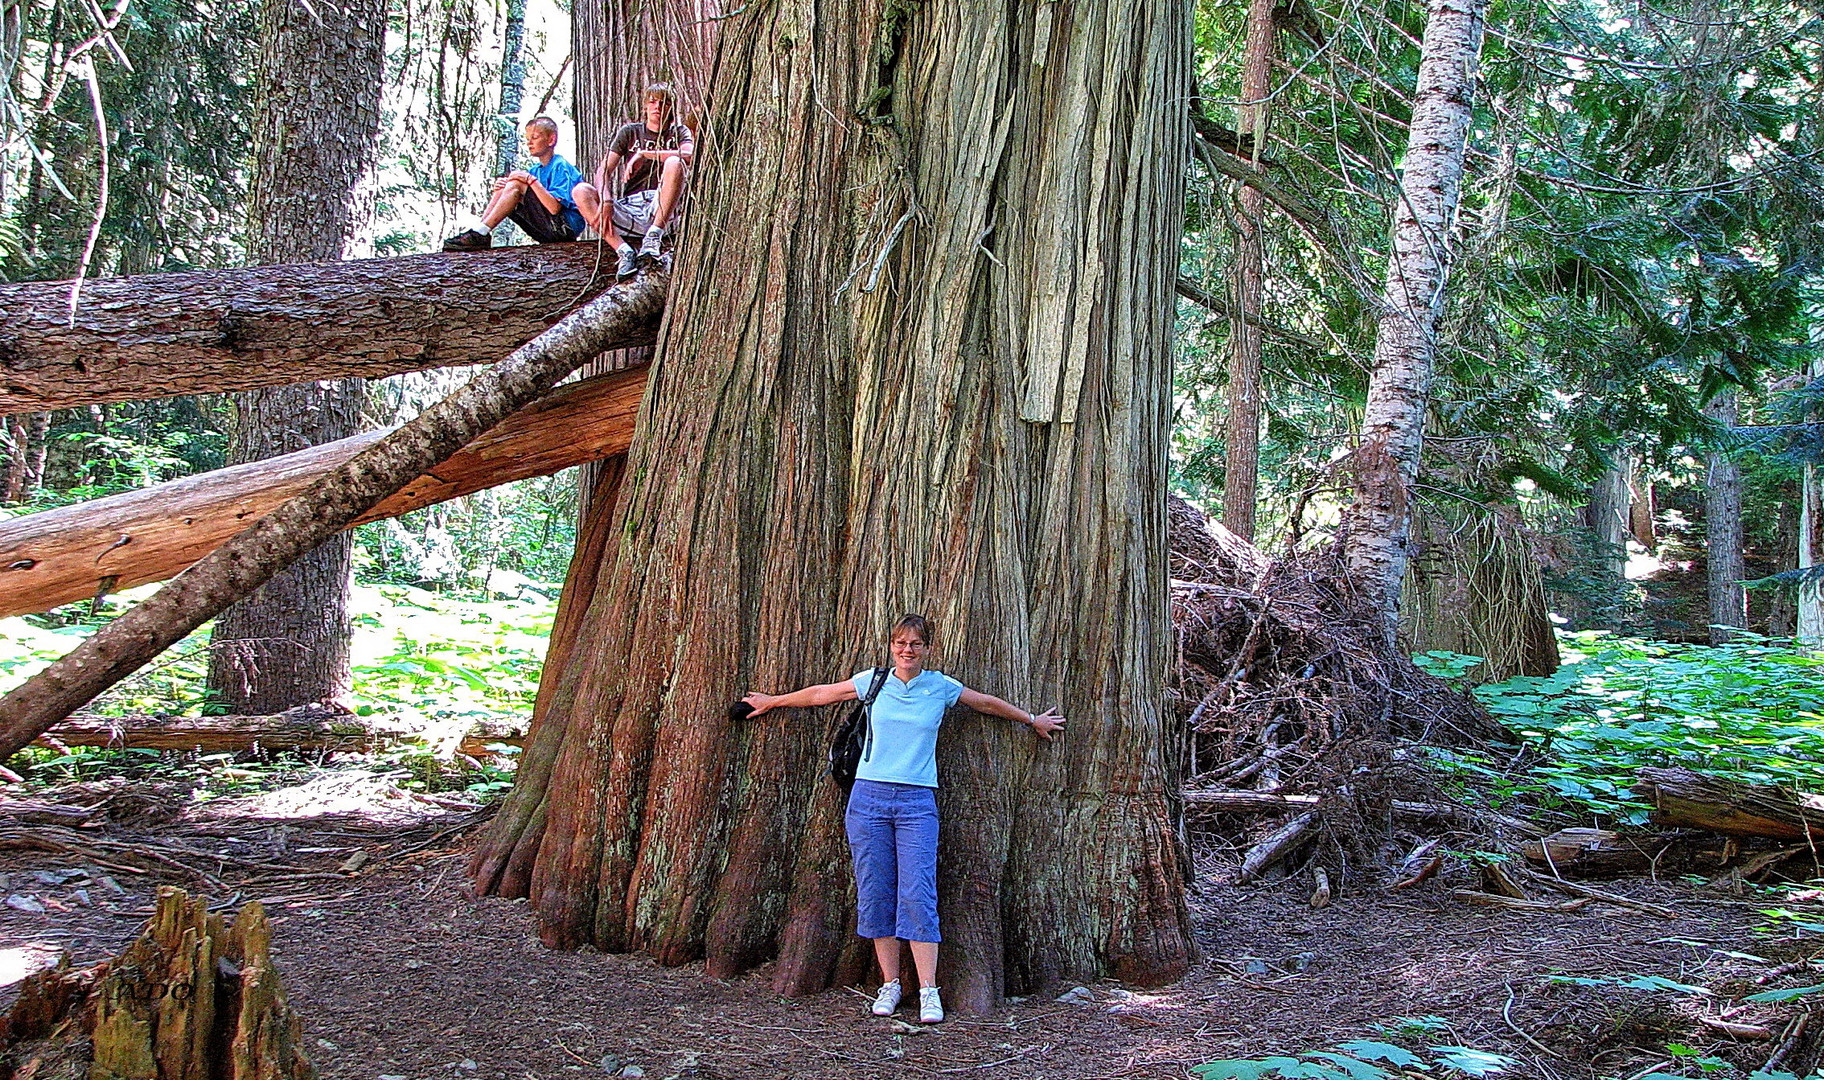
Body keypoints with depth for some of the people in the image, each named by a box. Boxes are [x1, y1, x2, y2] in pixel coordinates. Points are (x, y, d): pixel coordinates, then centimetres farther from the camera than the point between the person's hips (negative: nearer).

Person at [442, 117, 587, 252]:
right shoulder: (535, 170, 19)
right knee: (503, 187, 2)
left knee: (516, 184, -19)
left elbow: (555, 207, -21)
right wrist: (500, 189, -7)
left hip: (566, 226, -8)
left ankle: (481, 234, -22)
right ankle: (478, 231, -12)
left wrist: (531, 180, -20)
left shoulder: (560, 167, -7)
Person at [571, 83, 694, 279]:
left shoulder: (678, 132, 12)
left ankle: (653, 237, -35)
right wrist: (606, 202, -18)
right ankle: (624, 251, -33)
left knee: (674, 163, -28)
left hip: (661, 209, -2)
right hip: (629, 209, 3)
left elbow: (688, 155, -14)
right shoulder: (630, 132, 15)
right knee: (581, 191, -20)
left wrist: (643, 154, -16)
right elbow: (604, 171, 3)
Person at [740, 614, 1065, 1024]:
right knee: (876, 894, 1)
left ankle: (929, 991, -7)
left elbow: (988, 703, 22)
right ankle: (890, 984, 10)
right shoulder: (873, 682, 7)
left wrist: (1033, 720, 34)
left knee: (918, 895, -9)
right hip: (869, 797, 1)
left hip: (917, 804, -1)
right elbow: (820, 694, 20)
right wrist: (772, 702, 30)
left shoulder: (941, 687, 7)